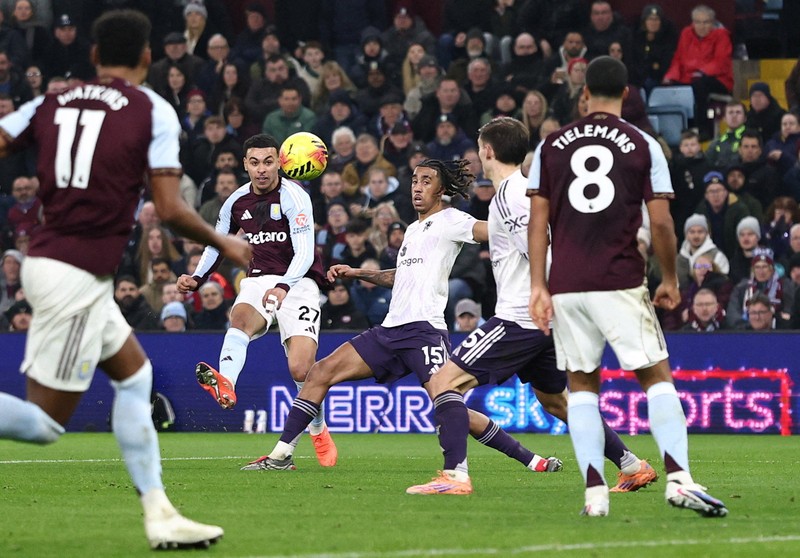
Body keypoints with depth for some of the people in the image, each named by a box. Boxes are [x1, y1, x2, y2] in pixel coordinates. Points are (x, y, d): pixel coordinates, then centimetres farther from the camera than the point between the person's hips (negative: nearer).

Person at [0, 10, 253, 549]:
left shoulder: (52, 102, 9)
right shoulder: (154, 111, -4)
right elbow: (170, 209, -8)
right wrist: (225, 244, 7)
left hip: (47, 259, 7)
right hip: (77, 276, -7)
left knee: (134, 372, 19)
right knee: (47, 420, -3)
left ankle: (159, 513, 17)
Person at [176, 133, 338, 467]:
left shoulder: (293, 197, -11)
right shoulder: (237, 202, 6)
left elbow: (304, 253, -21)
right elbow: (216, 245, 21)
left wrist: (284, 286, -39)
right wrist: (197, 278, 3)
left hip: (298, 283, -4)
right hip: (258, 279, 4)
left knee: (300, 368, -16)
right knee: (240, 317, -33)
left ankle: (319, 431, 13)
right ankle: (225, 386, -61)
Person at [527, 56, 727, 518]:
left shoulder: (551, 146, 9)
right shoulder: (644, 146, 2)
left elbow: (538, 220, 6)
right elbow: (661, 223, -1)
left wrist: (538, 286, 8)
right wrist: (671, 281, 11)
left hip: (565, 286, 2)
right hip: (621, 284, -2)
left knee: (582, 385, 11)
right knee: (658, 376, 4)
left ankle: (594, 491, -1)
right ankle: (679, 476, -13)